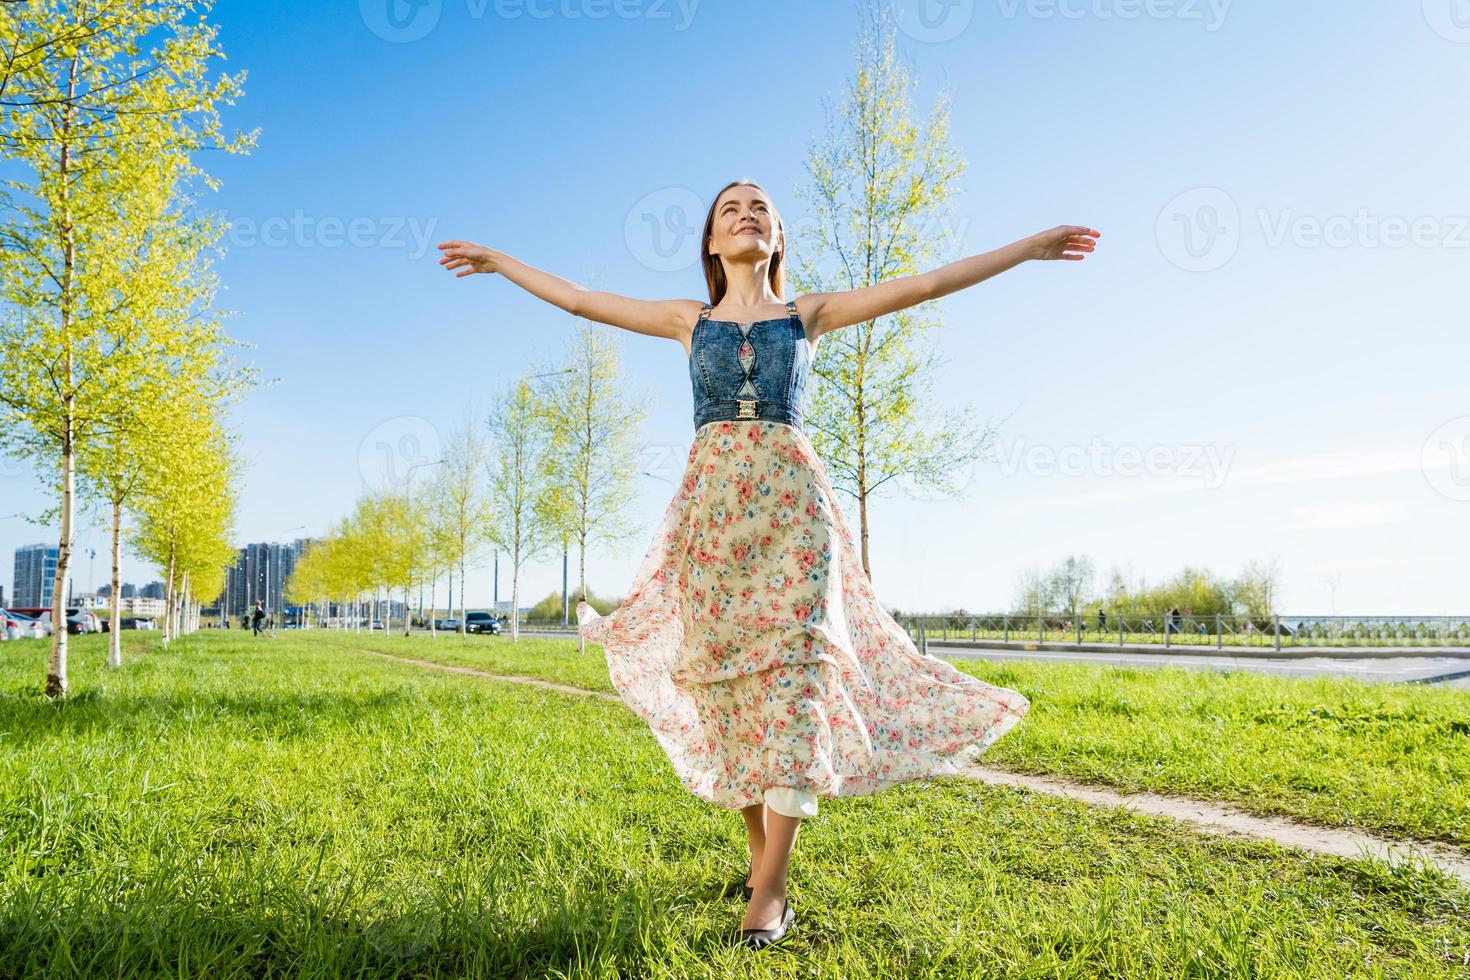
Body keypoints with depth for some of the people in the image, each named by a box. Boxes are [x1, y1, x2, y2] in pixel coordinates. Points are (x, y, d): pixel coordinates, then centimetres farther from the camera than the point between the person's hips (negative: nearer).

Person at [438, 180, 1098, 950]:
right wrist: (496, 261, 25)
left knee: (790, 667, -11)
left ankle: (768, 890, -8)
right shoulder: (689, 319, 16)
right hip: (711, 501, 2)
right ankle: (761, 852, 18)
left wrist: (1032, 245, 10)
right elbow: (578, 299, 20)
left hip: (791, 499, -1)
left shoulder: (811, 312, 13)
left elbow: (927, 284, 11)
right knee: (726, 673, 1)